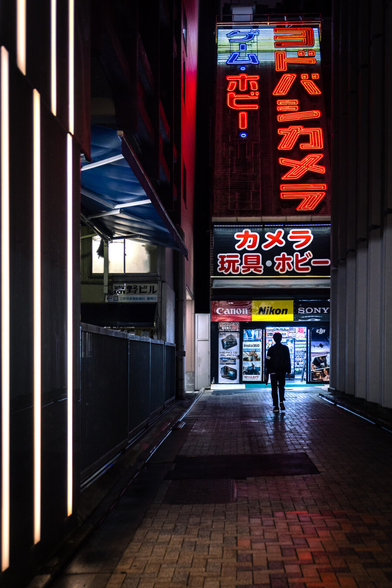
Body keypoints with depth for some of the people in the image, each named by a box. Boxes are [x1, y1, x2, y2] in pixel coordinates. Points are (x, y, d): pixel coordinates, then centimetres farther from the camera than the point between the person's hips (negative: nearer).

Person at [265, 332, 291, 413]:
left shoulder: (271, 349, -2)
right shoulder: (285, 348, 1)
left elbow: (268, 362, -2)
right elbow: (288, 360, 1)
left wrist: (267, 375, 2)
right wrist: (289, 371, 5)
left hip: (273, 372, -1)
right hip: (282, 371, 1)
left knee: (274, 389, 3)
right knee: (281, 387, 16)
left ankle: (276, 406, -1)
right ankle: (281, 402, -5)